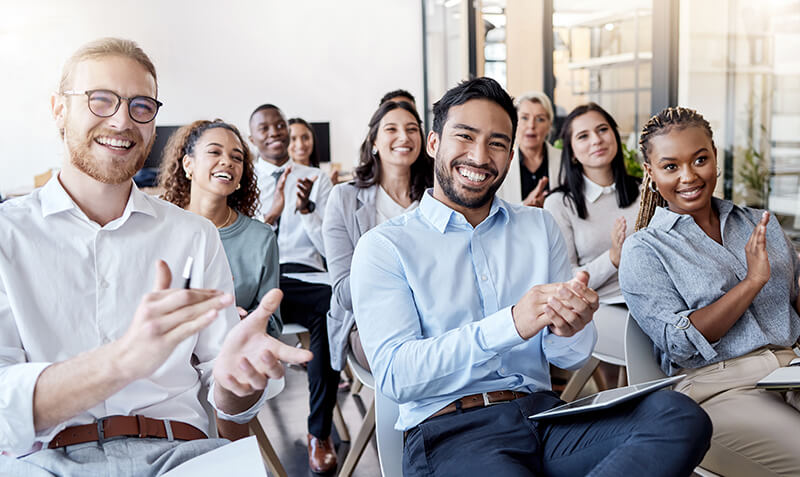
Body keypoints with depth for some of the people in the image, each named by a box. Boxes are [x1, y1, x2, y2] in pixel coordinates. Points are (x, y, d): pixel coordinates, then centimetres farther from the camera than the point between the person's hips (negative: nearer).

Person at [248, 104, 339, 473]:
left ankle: (320, 432, -21)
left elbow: (331, 249, 7)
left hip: (303, 278, 0)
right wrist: (270, 213, -14)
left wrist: (306, 208, -9)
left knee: (332, 308, -35)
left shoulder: (316, 180, 16)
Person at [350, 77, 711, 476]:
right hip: (449, 429, -6)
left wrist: (568, 329, -14)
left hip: (543, 413, 6)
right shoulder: (383, 246, 2)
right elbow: (394, 374, -11)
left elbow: (572, 358, 12)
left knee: (681, 415, -21)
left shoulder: (540, 226, 15)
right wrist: (511, 324, -21)